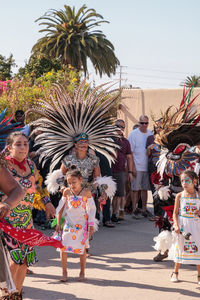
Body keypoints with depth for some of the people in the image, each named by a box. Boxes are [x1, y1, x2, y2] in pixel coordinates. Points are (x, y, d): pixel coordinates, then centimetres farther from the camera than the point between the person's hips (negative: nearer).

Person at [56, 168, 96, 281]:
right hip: (69, 223, 1)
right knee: (63, 247, -6)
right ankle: (64, 272, 8)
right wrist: (58, 223, 8)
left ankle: (82, 272, 20)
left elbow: (92, 209, 1)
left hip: (82, 224, -1)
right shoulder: (66, 192, -3)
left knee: (82, 248, 5)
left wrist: (91, 225, 0)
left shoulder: (87, 192, -7)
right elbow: (61, 207, 7)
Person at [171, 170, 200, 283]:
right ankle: (175, 273, 23)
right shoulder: (180, 196, -2)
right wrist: (176, 225, -13)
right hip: (182, 225, 0)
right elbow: (175, 212, -1)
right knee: (180, 248, 7)